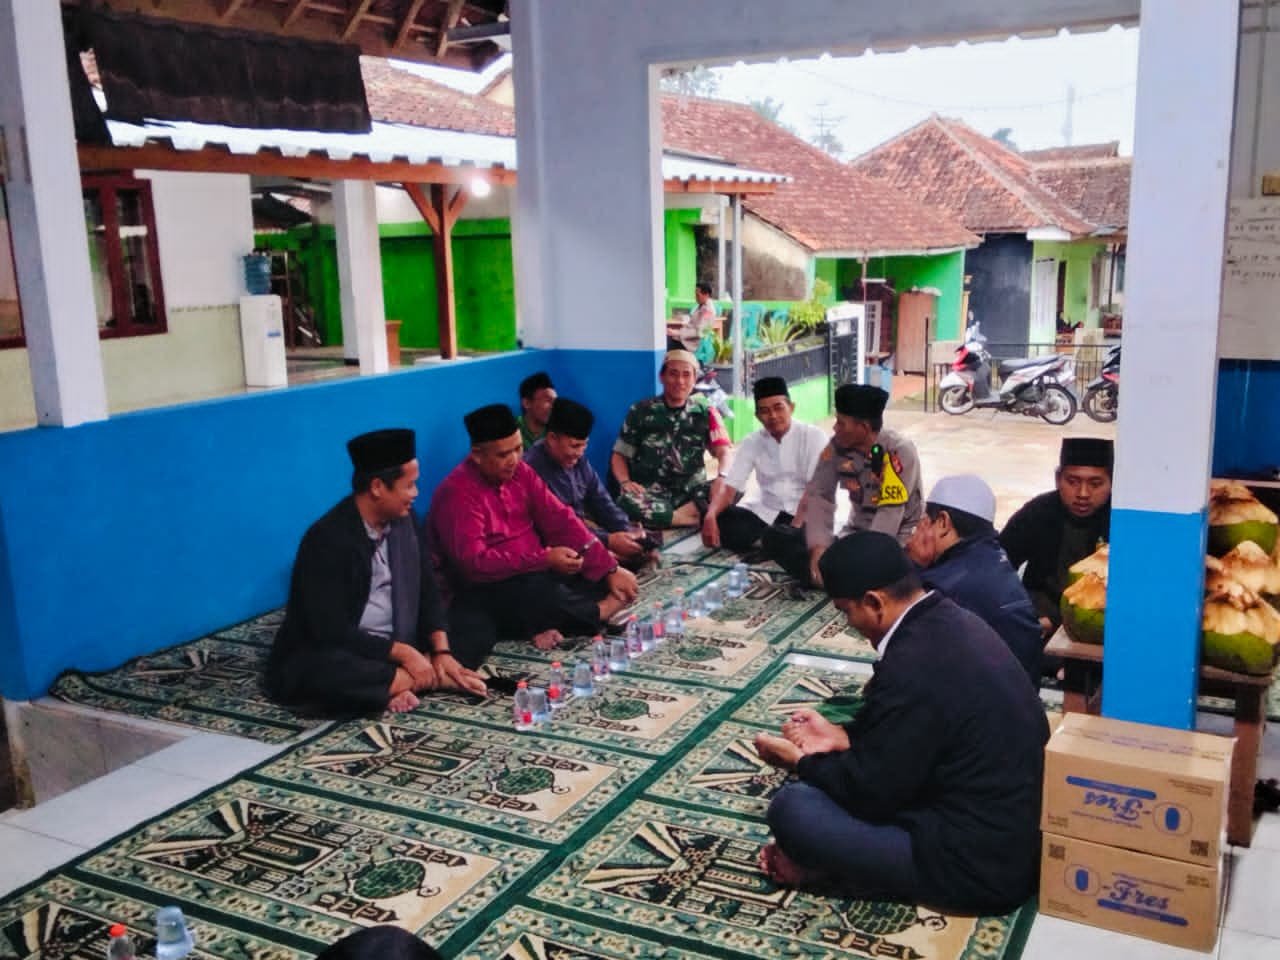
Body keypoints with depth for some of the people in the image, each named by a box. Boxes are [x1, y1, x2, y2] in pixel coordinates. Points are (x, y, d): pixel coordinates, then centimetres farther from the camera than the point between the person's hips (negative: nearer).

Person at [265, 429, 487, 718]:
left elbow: (426, 589, 2)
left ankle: (399, 682, -16)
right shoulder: (327, 540, -23)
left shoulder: (400, 520, -1)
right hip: (332, 654, -6)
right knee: (326, 673, -40)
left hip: (394, 645, 7)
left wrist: (442, 651, -12)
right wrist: (403, 654, -26)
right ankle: (434, 678, -23)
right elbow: (332, 631, -26)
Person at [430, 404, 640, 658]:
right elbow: (473, 563, -26)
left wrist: (610, 569, -9)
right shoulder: (458, 493, -18)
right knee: (543, 593, -36)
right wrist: (545, 559, -29)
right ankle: (599, 612, -6)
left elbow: (560, 521, 0)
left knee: (602, 574, -3)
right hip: (488, 590, -8)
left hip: (536, 572, 8)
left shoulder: (519, 471, 4)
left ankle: (543, 624, -18)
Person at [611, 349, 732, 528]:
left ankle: (661, 519, -30)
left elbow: (724, 452, -1)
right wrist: (625, 482, -16)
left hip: (690, 492, 1)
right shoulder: (641, 411, 5)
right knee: (628, 502, -37)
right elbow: (619, 455, 7)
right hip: (649, 492, -1)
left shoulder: (705, 412, 8)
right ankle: (704, 517, -27)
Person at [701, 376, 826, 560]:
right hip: (765, 511, 4)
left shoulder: (813, 436, -8)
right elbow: (729, 486, -4)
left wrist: (794, 528, -28)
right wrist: (711, 516, -25)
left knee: (778, 539, -36)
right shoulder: (751, 443, 3)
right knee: (721, 523, -20)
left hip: (804, 513, -4)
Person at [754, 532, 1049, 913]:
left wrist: (799, 760, -1)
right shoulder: (952, 622, 2)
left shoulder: (913, 664, -27)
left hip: (978, 864, -10)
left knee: (791, 807, -15)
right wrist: (840, 736, 14)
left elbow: (871, 791, -17)